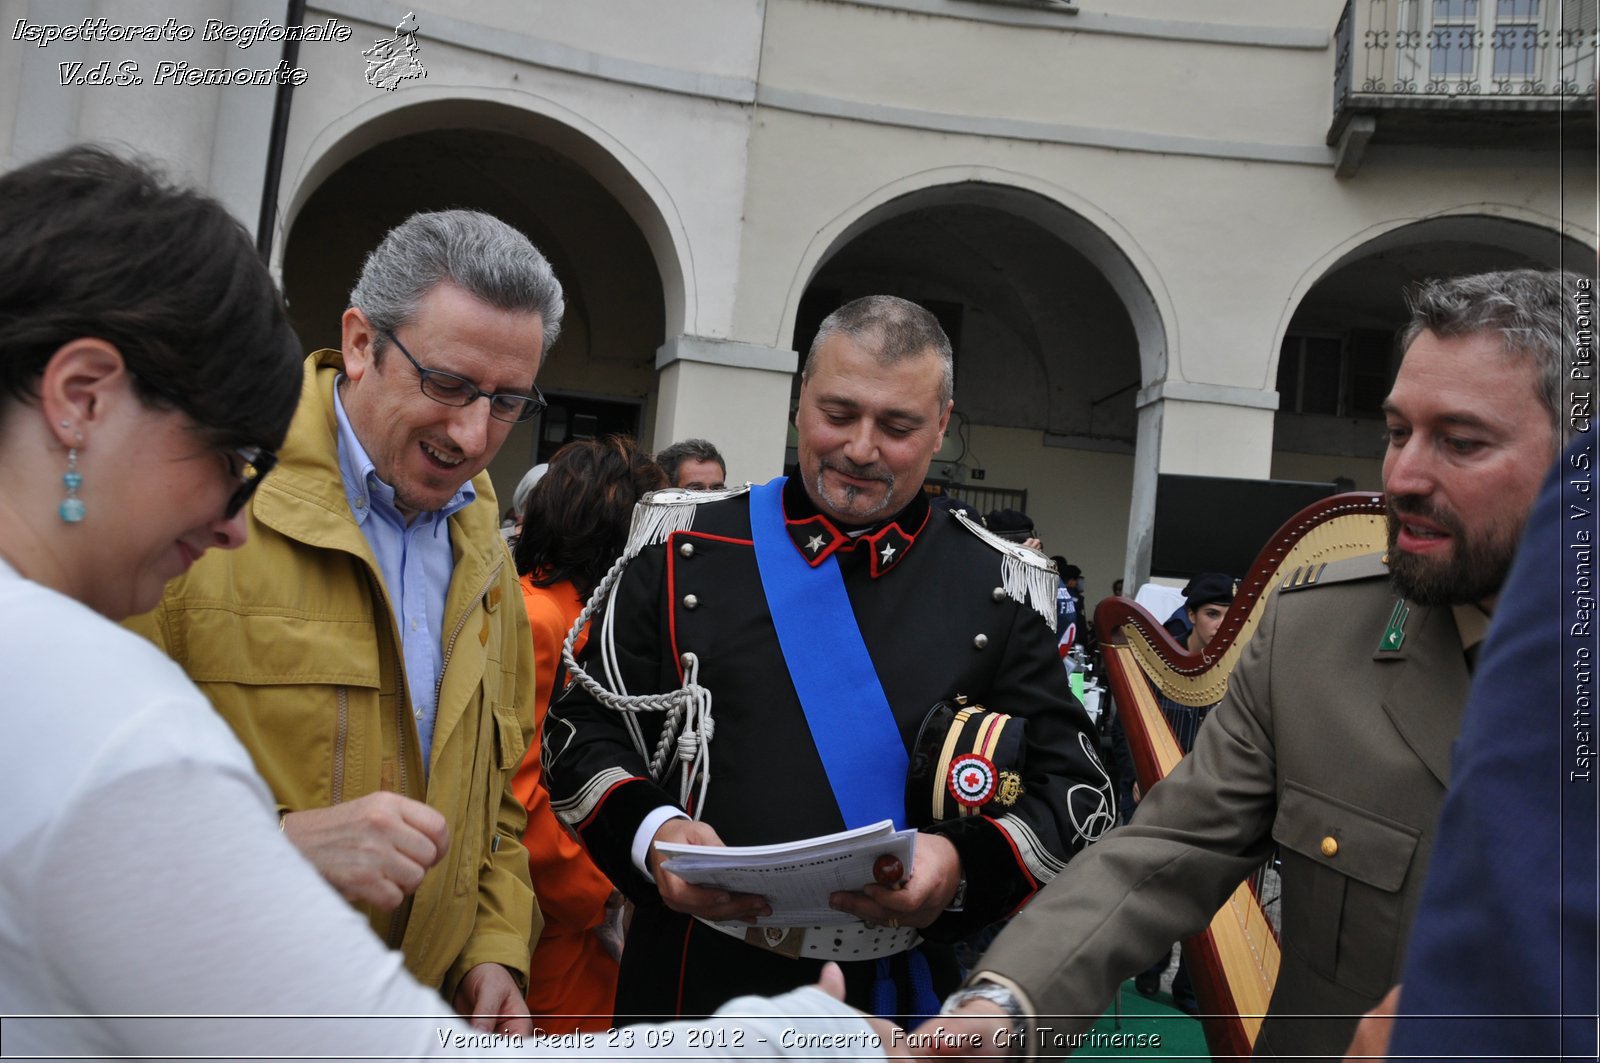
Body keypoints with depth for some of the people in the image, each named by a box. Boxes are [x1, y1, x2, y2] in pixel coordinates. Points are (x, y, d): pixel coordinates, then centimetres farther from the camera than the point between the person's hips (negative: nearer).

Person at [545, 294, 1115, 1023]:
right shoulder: (684, 550, -3)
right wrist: (648, 834, -17)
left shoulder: (999, 589, -3)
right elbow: (583, 729, 1)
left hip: (903, 992, 1)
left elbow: (1076, 793, -2)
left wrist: (966, 867, -21)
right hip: (696, 983, 0)